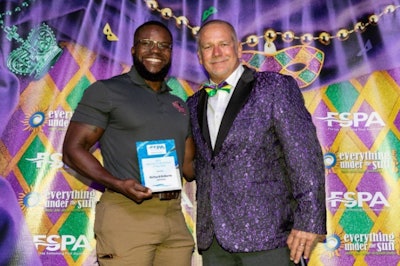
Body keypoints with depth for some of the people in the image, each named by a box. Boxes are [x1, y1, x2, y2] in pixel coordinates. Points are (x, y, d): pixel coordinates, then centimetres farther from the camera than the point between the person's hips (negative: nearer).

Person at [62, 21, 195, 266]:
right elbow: (73, 150, -5)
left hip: (174, 216, 5)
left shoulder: (180, 106, 17)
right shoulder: (106, 91, 1)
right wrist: (116, 183, -19)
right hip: (127, 213, -5)